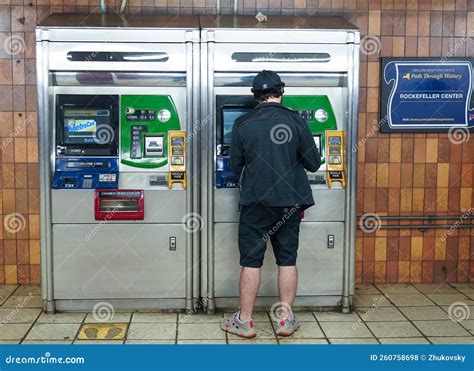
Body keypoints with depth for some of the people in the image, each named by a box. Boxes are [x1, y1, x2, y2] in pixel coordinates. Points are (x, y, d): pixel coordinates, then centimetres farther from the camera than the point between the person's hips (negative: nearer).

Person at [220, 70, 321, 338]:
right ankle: (286, 318, 17)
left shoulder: (243, 124, -4)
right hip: (290, 201, 1)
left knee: (251, 260, 6)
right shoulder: (296, 121, -4)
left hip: (255, 202, -1)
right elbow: (314, 164, 0)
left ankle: (245, 321, 13)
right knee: (287, 259, 11)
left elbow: (235, 167, 3)